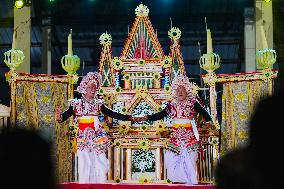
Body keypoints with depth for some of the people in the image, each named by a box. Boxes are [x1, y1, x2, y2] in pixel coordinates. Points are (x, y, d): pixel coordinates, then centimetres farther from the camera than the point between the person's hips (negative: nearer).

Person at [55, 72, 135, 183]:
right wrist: (59, 117, -28)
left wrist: (129, 118, 1)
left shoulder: (98, 104, 7)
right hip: (83, 139, -1)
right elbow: (65, 116, -4)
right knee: (84, 165, -1)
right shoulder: (76, 104, 3)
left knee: (100, 164, -2)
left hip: (98, 138, 1)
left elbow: (112, 114, 7)